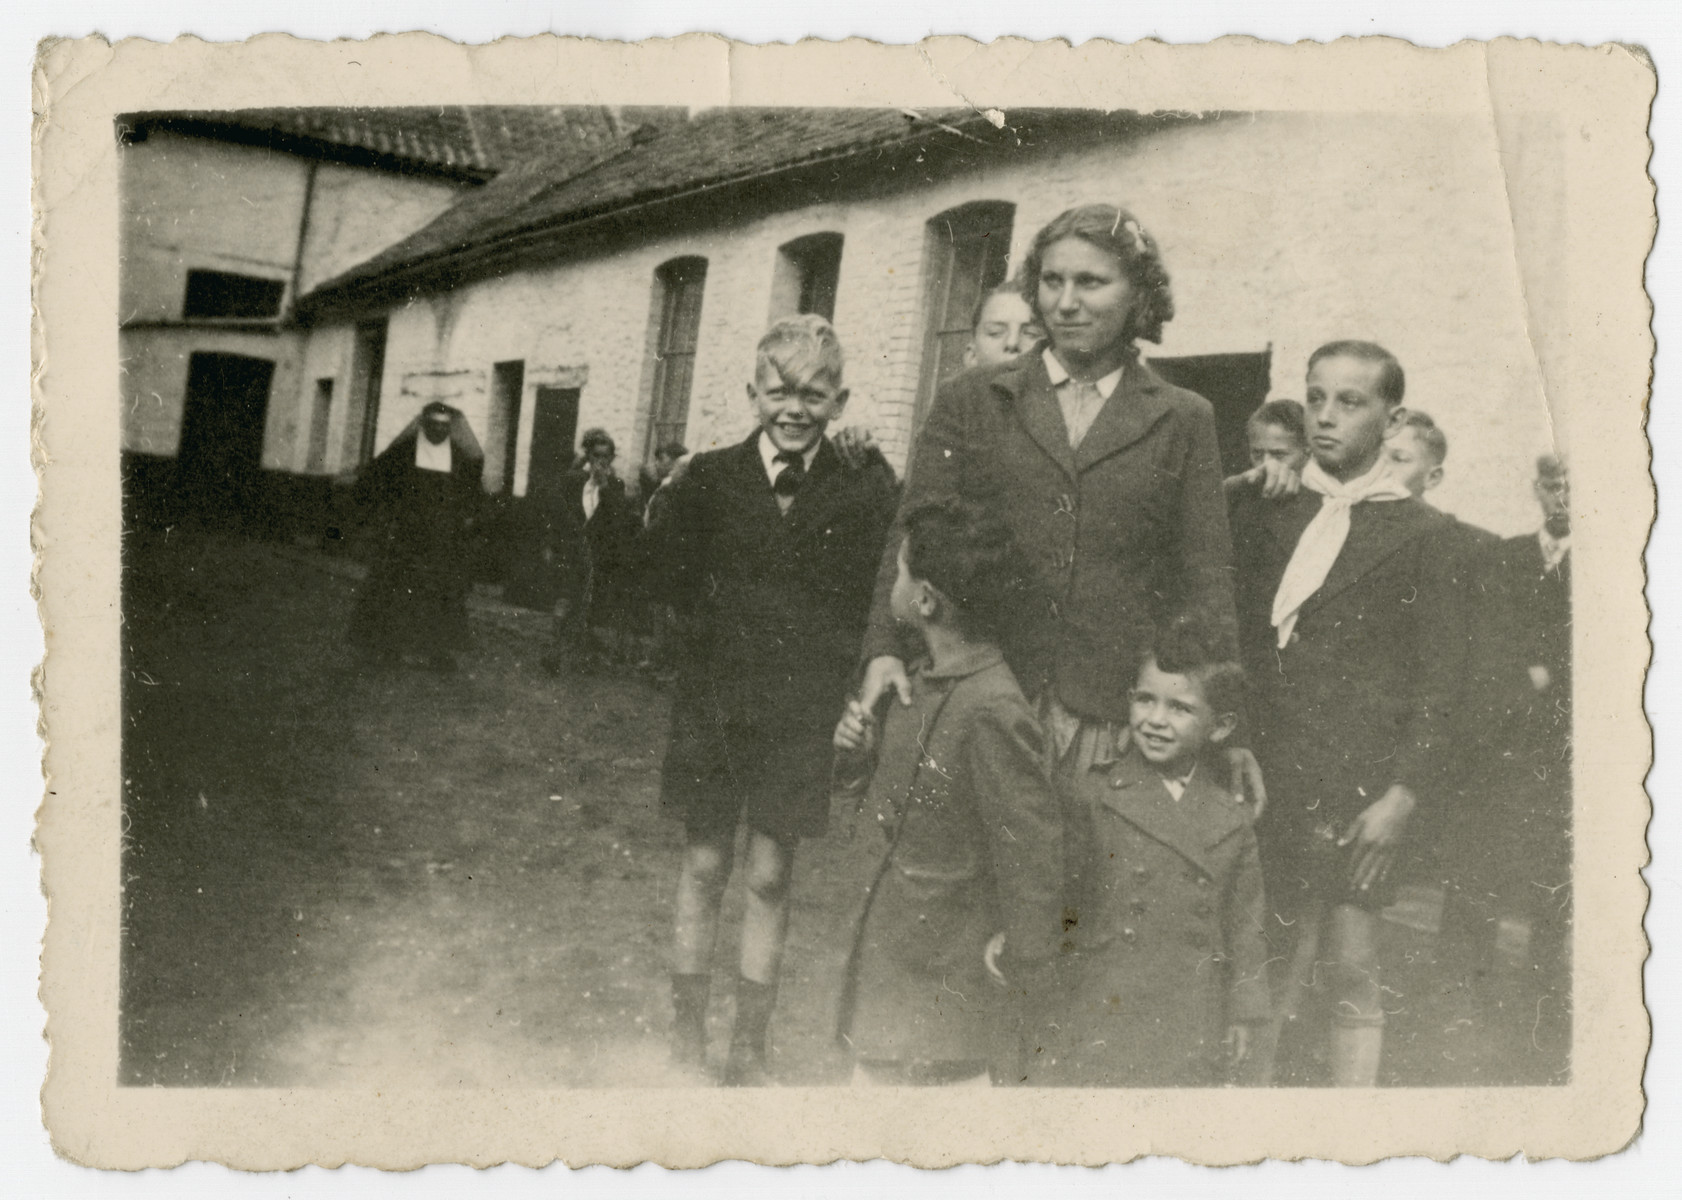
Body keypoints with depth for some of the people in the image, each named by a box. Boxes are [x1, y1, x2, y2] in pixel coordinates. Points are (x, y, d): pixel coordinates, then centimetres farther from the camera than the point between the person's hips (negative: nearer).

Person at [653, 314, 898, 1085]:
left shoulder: (865, 495, -3)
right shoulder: (707, 481, 0)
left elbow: (872, 609, -3)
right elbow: (678, 588, -2)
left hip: (800, 713, 0)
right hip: (712, 701, 1)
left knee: (769, 878, 7)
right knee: (703, 866, 10)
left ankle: (748, 1052, 20)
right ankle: (687, 1037, 22)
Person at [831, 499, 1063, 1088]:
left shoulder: (993, 711, -26)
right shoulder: (922, 681, 4)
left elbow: (1034, 847, -23)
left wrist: (1019, 963, -12)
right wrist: (860, 748, -3)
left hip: (949, 984, -9)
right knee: (873, 1075, 19)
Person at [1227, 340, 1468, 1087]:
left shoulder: (1418, 532, 3)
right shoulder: (1261, 510, 11)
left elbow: (1439, 680, 0)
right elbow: (1229, 632, 11)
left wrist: (1403, 795, -8)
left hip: (1357, 787, -2)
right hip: (1263, 774, 2)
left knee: (1352, 972, 1)